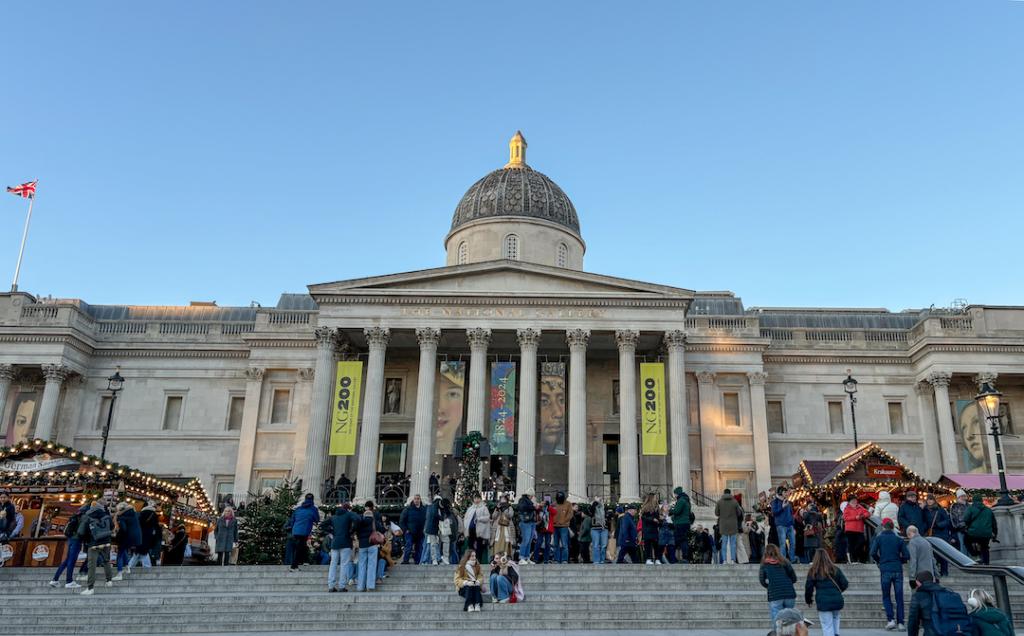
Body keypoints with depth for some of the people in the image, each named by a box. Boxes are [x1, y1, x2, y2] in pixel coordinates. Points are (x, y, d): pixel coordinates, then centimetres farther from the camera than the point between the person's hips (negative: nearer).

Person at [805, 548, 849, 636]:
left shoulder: (813, 571, -1)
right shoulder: (835, 569, 6)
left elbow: (808, 588, 0)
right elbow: (845, 584, 6)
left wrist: (808, 599, 17)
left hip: (823, 602, -3)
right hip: (837, 601, 3)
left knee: (827, 626, 2)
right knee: (835, 619, 22)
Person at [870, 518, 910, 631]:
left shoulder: (878, 538, 1)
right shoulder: (899, 539, 6)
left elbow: (873, 553, -8)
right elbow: (906, 556, 1)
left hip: (885, 570, -2)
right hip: (898, 570, 2)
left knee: (886, 597, 9)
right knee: (899, 597, 7)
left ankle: (891, 619, -5)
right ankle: (900, 623, 5)